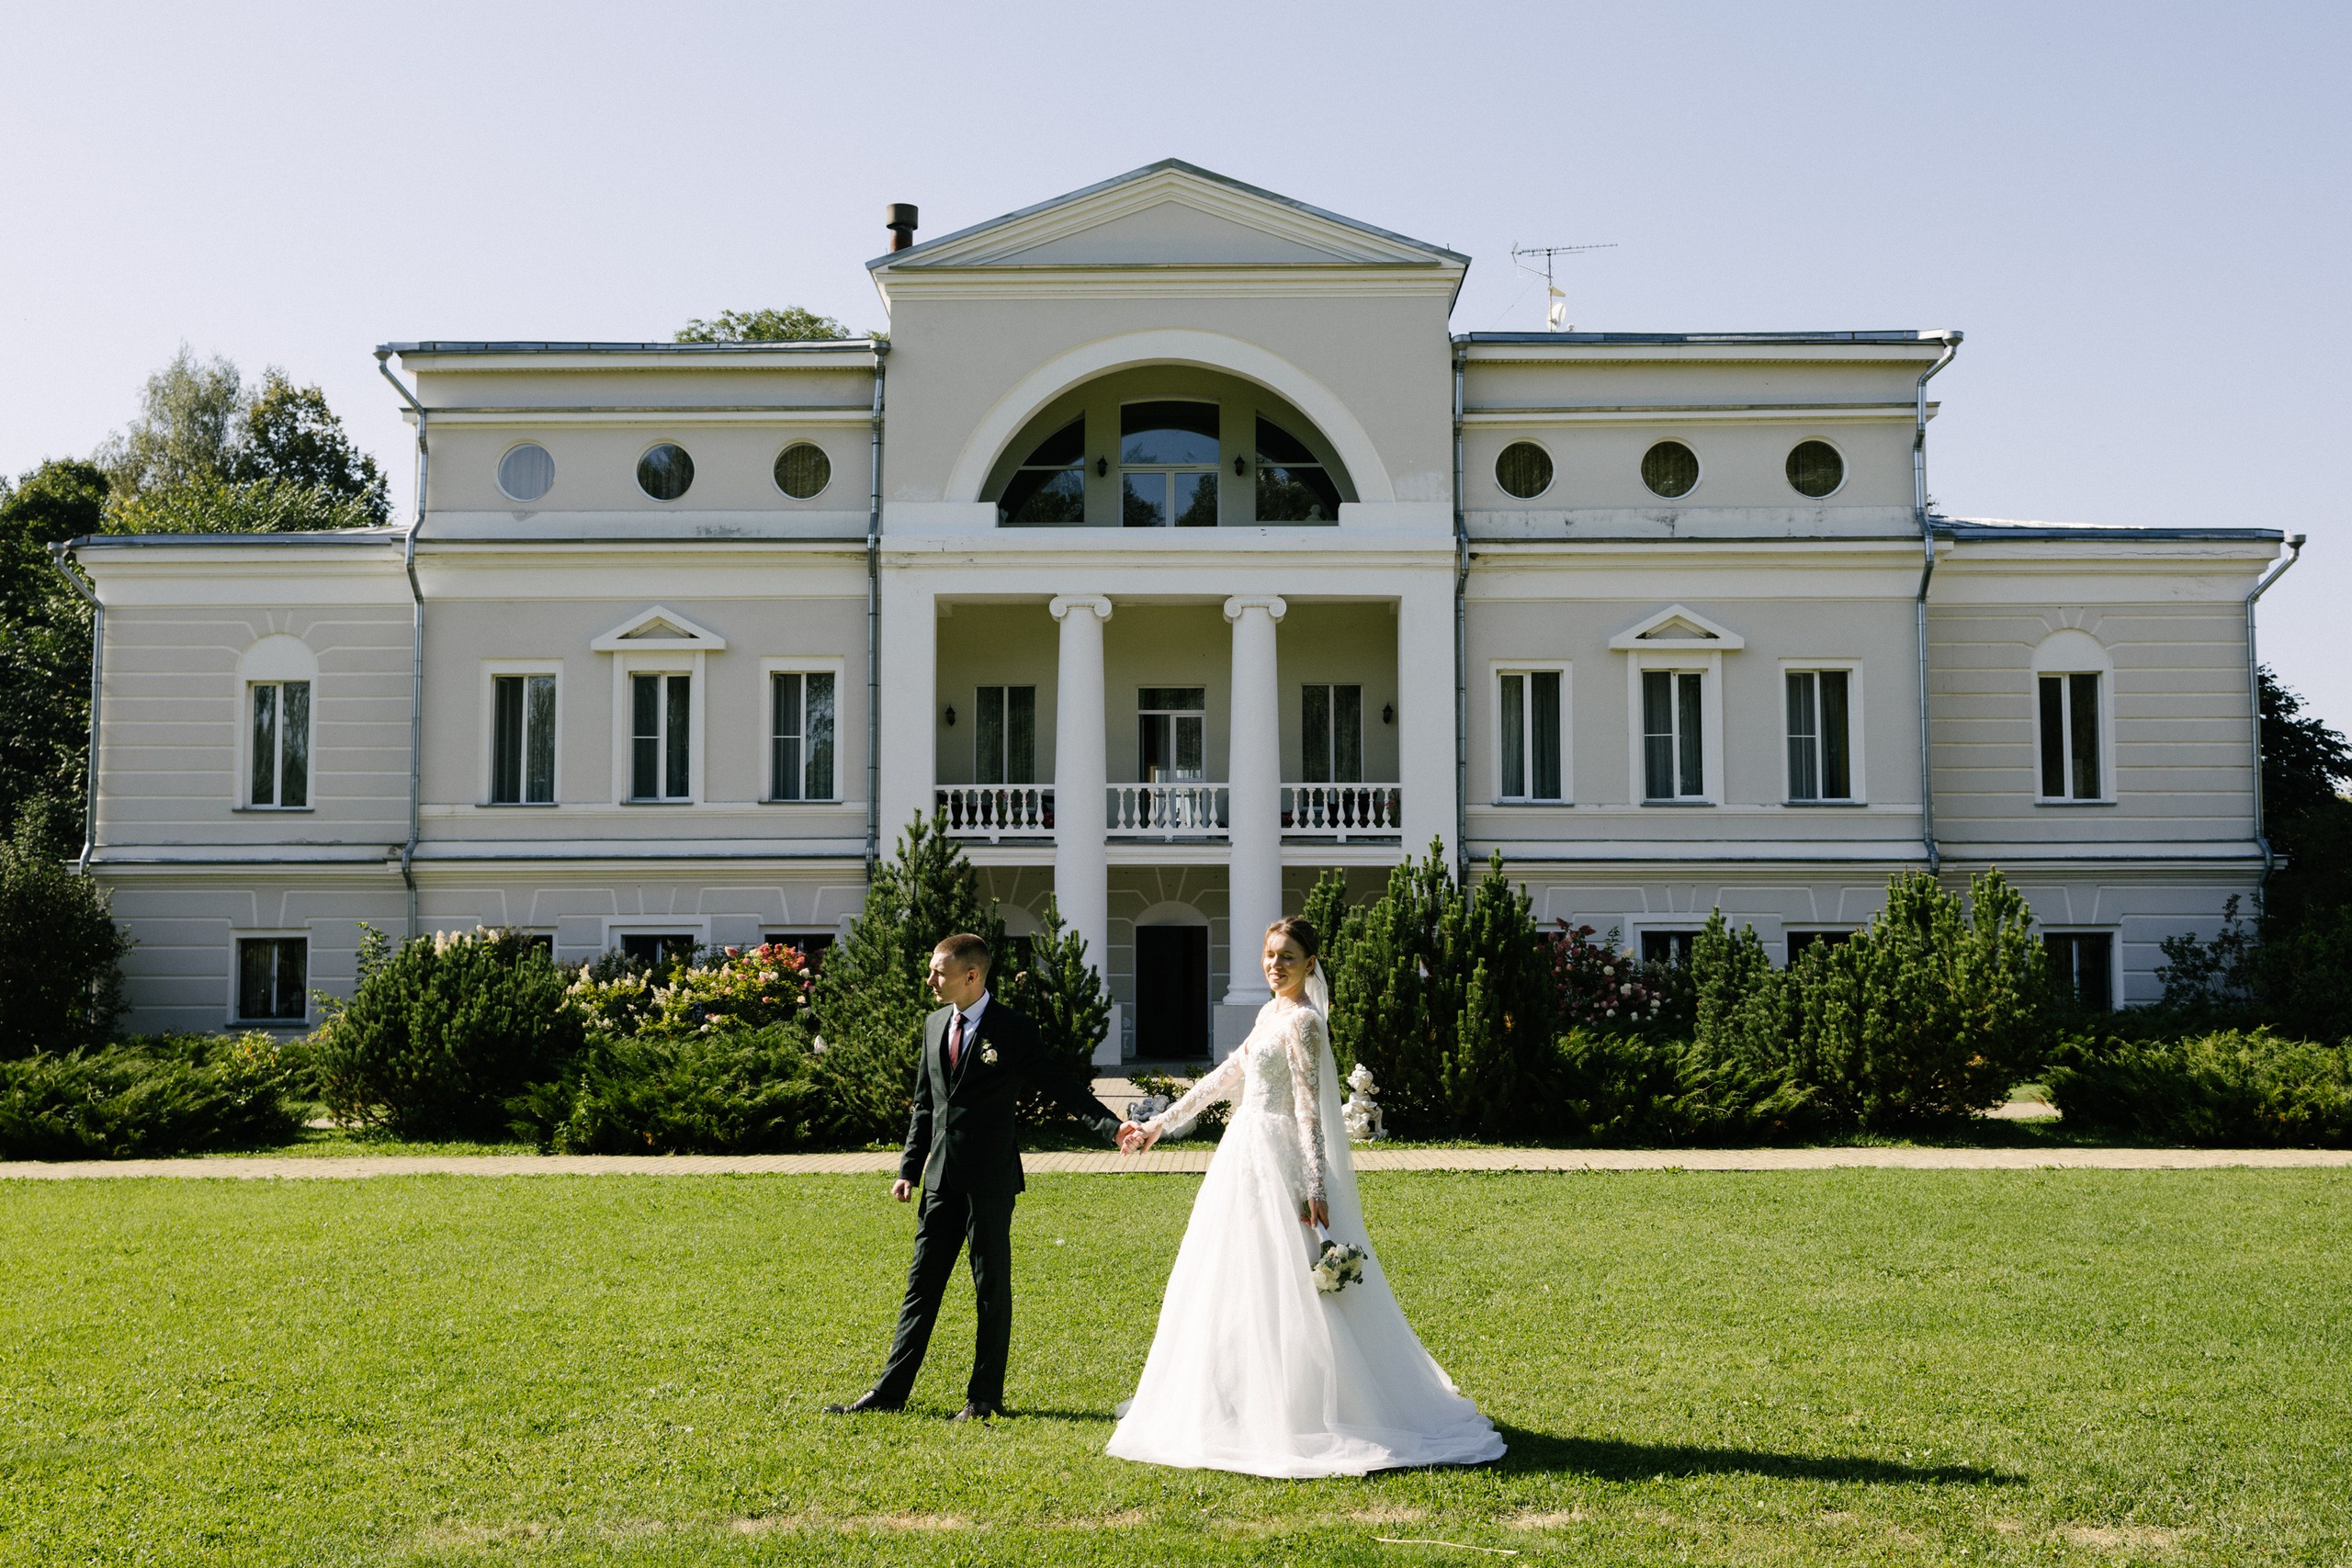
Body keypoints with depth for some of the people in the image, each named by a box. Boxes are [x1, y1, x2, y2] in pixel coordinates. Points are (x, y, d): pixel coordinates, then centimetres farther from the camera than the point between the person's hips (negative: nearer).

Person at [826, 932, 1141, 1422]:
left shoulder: (1013, 1030, -8)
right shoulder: (935, 1024, 10)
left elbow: (1060, 1085, -9)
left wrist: (1111, 1126, -22)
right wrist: (909, 1168, 12)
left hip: (990, 1178, -6)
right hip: (942, 1176, 6)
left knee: (992, 1287, 3)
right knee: (922, 1283, 9)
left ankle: (985, 1396, 12)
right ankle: (891, 1389, 16)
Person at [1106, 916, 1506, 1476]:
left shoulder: (1302, 1021, -13)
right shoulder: (1270, 1014, 14)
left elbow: (1309, 1108, -18)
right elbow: (1227, 1077, 21)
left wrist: (1315, 1187, -23)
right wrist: (1159, 1124, 23)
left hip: (1277, 1164, -10)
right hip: (1247, 1155, 10)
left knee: (1281, 1290, -8)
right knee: (1231, 1286, 15)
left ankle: (1307, 1416, -3)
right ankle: (1249, 1405, 24)